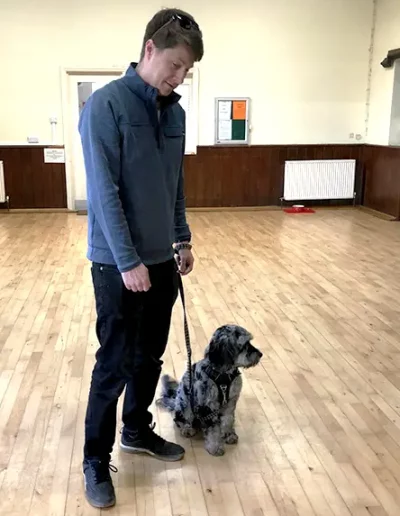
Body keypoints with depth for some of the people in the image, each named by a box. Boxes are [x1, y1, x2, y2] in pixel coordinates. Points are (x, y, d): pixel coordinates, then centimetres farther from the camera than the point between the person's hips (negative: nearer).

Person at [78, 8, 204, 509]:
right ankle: (96, 461, 19)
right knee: (114, 364, 2)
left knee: (149, 357, 16)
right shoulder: (105, 104, -13)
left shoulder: (175, 112, 8)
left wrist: (182, 240, 14)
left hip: (161, 259, 7)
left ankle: (138, 430, 37)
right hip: (118, 264, -6)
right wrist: (127, 261, -19)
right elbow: (103, 191, -18)